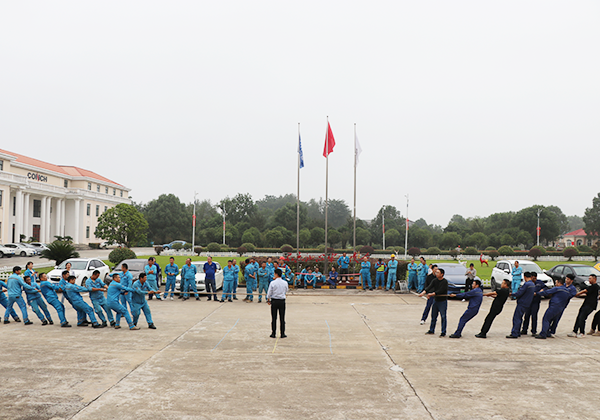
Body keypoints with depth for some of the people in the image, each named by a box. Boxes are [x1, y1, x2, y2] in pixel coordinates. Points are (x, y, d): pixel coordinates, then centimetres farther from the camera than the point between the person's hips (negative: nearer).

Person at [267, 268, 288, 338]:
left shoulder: (273, 283, -11)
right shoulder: (285, 283, -3)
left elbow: (269, 293, -5)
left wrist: (268, 300, 12)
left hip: (274, 301, -2)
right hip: (282, 301, 2)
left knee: (274, 318, 6)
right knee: (282, 318, 7)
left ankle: (273, 333, 9)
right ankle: (282, 334, 9)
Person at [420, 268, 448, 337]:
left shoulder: (445, 282, -15)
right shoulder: (435, 280, 3)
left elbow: (440, 291, -23)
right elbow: (430, 287, -9)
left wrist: (432, 294, -30)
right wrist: (424, 292, -27)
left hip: (443, 301, -6)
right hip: (436, 300, 6)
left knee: (443, 317, -4)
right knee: (433, 316, 13)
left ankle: (443, 332, 2)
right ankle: (431, 330, 24)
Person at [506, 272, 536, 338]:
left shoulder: (526, 284, -19)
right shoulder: (533, 285, 9)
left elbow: (519, 293, -21)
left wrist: (513, 294, -2)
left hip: (522, 303, -9)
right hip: (527, 304, 9)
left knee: (516, 318, -7)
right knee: (519, 318, 16)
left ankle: (514, 334, -8)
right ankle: (518, 332, 20)